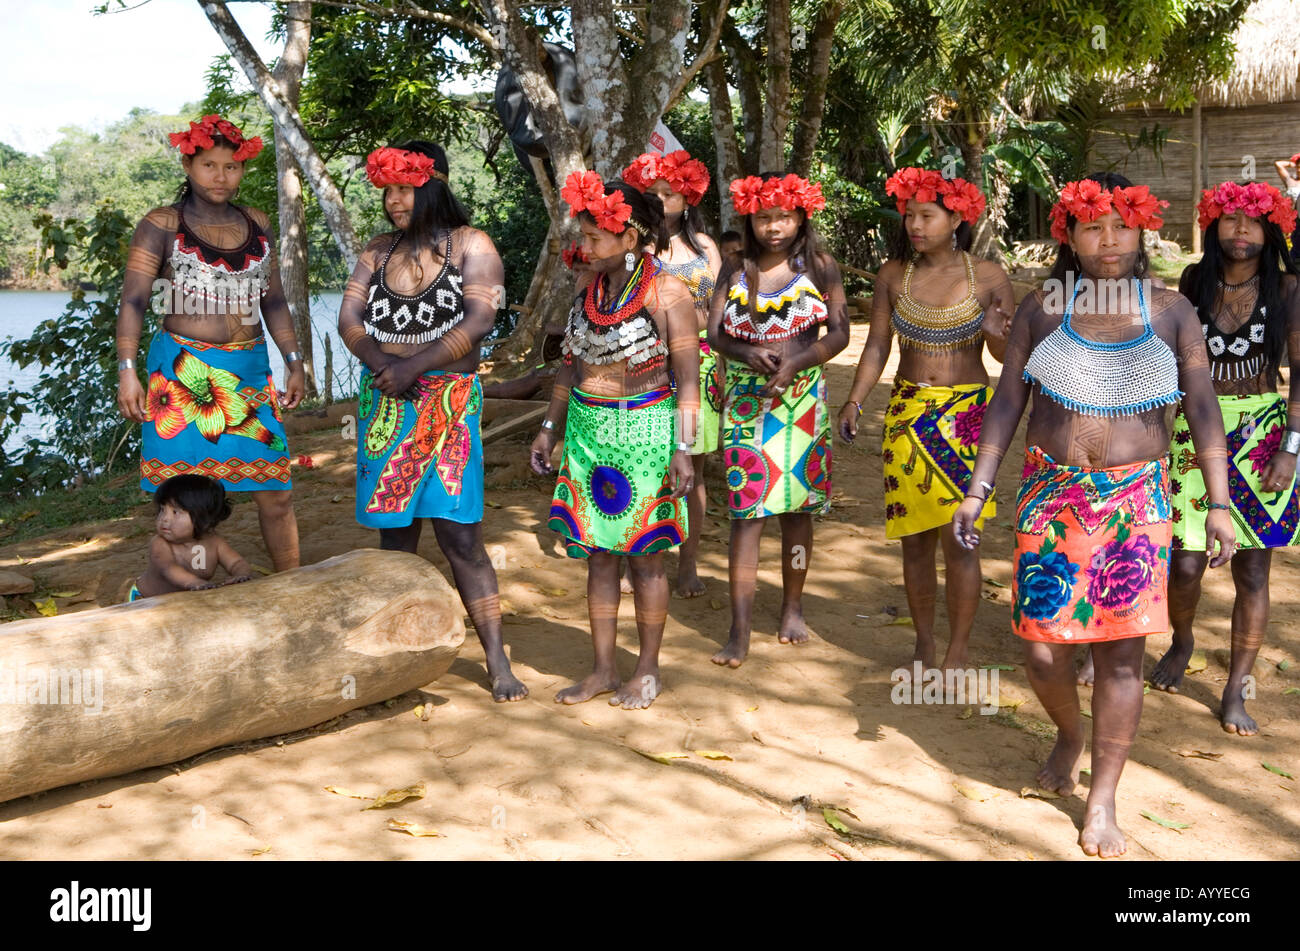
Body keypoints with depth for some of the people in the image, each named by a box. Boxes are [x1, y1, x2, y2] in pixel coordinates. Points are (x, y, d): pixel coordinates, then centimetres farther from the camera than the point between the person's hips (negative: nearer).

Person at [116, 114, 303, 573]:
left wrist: (294, 362, 13)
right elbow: (133, 300, -6)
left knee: (276, 491, 3)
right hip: (182, 373, -4)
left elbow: (273, 300, 18)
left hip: (249, 371, 4)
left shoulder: (257, 225, 12)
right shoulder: (161, 225, -1)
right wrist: (126, 370, -16)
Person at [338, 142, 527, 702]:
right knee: (394, 532, 8)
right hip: (383, 402, 5)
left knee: (459, 534, -10)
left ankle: (498, 663, -5)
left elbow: (479, 320, -13)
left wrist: (415, 365, -17)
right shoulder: (378, 251, 13)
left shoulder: (470, 246, 0)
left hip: (446, 402, -5)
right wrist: (381, 362, -14)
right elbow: (349, 318, 6)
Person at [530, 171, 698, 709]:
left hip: (644, 432, -6)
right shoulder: (590, 284, 7)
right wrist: (550, 428, 15)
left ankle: (648, 671, 18)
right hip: (587, 431, 6)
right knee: (597, 554, 10)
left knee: (643, 556, 4)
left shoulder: (667, 294, -10)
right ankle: (603, 669, 21)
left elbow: (688, 380, -10)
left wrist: (684, 449, -16)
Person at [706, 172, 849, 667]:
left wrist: (794, 363, -17)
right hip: (745, 400, 0)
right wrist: (747, 353, -21)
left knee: (796, 507, 9)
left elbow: (839, 333, -2)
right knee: (746, 511, -6)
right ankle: (739, 631, -5)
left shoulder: (819, 267, 3)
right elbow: (715, 331, -1)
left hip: (801, 398, 0)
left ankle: (792, 608, 28)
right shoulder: (735, 270, 5)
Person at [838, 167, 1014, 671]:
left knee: (958, 539, -7)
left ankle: (957, 657, 6)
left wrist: (996, 334, -22)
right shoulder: (893, 275, 3)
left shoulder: (988, 277, -3)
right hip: (907, 415, 3)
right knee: (915, 540, 8)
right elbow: (876, 347, 5)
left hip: (967, 416, -2)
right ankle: (924, 652, 22)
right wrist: (854, 401, -9)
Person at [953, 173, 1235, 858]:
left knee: (1121, 649, 1)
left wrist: (1219, 502, -2)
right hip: (1051, 494, 1)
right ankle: (1069, 735, 32)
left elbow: (1203, 409, 4)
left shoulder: (1171, 312, 4)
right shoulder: (1041, 308, 5)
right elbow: (1006, 401, 5)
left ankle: (1101, 801, 15)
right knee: (1043, 648, -2)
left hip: (1135, 500, 0)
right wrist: (977, 488, -1)